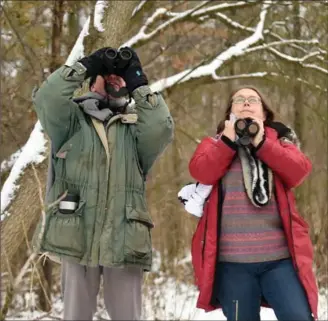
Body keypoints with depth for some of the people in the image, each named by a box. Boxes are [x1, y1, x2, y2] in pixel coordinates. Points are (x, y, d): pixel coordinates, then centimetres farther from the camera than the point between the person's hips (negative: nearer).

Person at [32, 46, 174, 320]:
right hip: (77, 237, -1)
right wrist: (86, 66, 0)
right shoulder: (73, 120, 11)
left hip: (123, 240, 1)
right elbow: (47, 98, -7)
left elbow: (162, 128, -6)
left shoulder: (137, 126, 14)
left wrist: (138, 81, -2)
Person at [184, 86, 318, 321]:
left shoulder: (278, 138, 16)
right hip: (231, 259, 0)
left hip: (280, 256, 0)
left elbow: (299, 170, -4)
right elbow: (201, 172, -5)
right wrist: (230, 140, -7)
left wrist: (261, 143, -9)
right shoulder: (214, 143, 16)